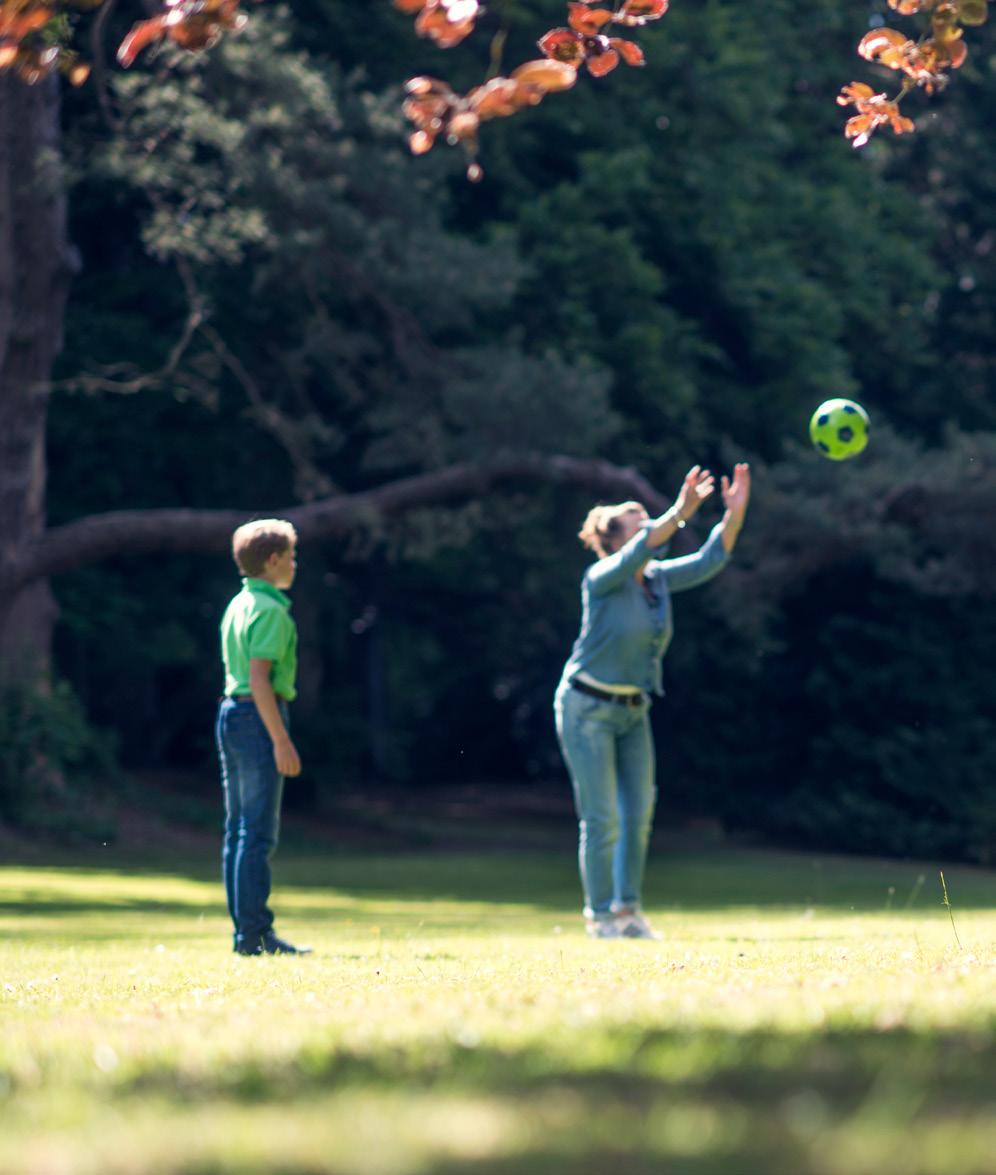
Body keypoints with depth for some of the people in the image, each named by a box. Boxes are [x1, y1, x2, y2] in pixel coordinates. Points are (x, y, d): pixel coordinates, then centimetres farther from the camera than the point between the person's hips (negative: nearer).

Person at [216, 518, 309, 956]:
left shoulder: (237, 606, 16)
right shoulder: (271, 610, -13)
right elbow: (259, 679, -20)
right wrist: (281, 740, -21)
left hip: (230, 712, 10)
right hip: (259, 718, -10)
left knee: (239, 829, 9)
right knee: (259, 832, -8)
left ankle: (246, 930, 13)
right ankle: (255, 934, -9)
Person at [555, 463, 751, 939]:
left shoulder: (659, 578, 5)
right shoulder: (602, 578, -16)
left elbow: (709, 561, -3)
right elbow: (638, 552, -35)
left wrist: (734, 513, -18)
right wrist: (680, 513, -46)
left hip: (632, 711, 7)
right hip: (587, 707, -7)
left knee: (638, 814, 5)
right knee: (601, 818, -6)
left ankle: (627, 910, 14)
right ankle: (600, 916, 2)